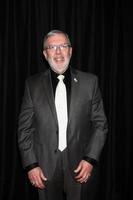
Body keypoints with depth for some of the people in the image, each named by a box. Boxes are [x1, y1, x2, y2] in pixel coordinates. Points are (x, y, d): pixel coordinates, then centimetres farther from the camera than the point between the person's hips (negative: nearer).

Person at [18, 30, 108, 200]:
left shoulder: (89, 82, -1)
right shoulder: (33, 84, 0)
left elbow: (100, 123, 1)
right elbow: (25, 128, 0)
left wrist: (91, 159, -8)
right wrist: (30, 165, -6)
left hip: (79, 166, 0)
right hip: (45, 168, 0)